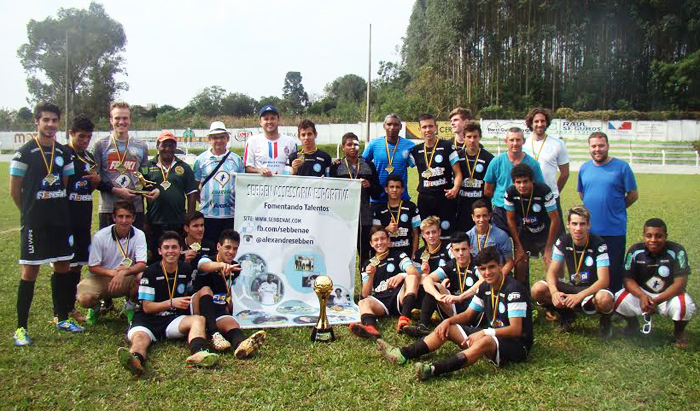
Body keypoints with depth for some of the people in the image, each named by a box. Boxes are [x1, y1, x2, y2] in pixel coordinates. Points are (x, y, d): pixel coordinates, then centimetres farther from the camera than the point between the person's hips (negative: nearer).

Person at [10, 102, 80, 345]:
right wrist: (31, 212, 5)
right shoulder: (24, 153, -7)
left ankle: (63, 319, 25)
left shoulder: (64, 153, 8)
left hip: (60, 221, 5)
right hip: (34, 223, -5)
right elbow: (15, 190, -3)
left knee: (63, 268, 11)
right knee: (29, 271, -2)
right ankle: (21, 327, 8)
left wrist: (58, 210, 8)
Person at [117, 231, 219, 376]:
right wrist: (172, 303, -16)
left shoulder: (187, 270, 10)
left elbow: (191, 295, 24)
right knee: (139, 337, -35)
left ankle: (198, 353, -56)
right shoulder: (151, 273, -1)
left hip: (174, 319, 3)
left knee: (199, 319, -26)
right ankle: (136, 358, -71)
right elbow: (147, 307, -4)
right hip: (149, 320, -3)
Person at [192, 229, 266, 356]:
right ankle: (214, 335, -47)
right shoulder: (207, 259, -10)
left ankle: (240, 345, -68)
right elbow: (205, 266, -38)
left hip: (219, 311, 3)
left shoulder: (235, 268, 7)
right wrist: (221, 265, -59)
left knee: (232, 323, -30)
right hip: (198, 309, -3)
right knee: (206, 290, -33)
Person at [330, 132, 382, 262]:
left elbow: (378, 192, 12)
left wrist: (370, 185, -6)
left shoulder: (369, 166, 12)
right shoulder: (336, 167, 6)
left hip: (365, 217, 2)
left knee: (364, 252, 3)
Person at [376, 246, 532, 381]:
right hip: (492, 335, 8)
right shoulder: (484, 288, 6)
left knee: (485, 341, -40)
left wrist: (485, 332, -29)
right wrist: (448, 321, -5)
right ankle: (403, 354, -10)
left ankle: (433, 370, -53)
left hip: (517, 345, -8)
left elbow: (516, 329, -23)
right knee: (447, 329, 0)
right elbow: (468, 315, 13)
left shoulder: (513, 289, -19)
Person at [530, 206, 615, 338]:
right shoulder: (563, 242, -7)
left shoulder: (598, 245, -18)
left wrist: (579, 296, -38)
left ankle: (605, 320, -1)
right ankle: (567, 315, 6)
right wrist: (554, 292, -29)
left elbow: (604, 280, -24)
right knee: (537, 289, -21)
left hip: (592, 289, -3)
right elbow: (552, 272, -7)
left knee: (604, 299, -40)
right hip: (572, 287, 4)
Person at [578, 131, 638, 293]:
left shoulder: (621, 167, -5)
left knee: (614, 270, 3)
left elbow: (633, 194, 1)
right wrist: (592, 207, 11)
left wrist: (616, 209, 6)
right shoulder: (584, 168, 7)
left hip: (615, 230, -4)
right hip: (589, 229, 4)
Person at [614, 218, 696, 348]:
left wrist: (657, 301, -32)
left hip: (668, 295, -1)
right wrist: (642, 296, -32)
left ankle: (679, 332, 5)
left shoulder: (677, 251, -17)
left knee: (685, 307, -33)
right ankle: (633, 323, 14)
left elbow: (680, 283, -20)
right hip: (641, 293, 2)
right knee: (619, 301, -25)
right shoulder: (635, 251, -11)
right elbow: (627, 279, -11)